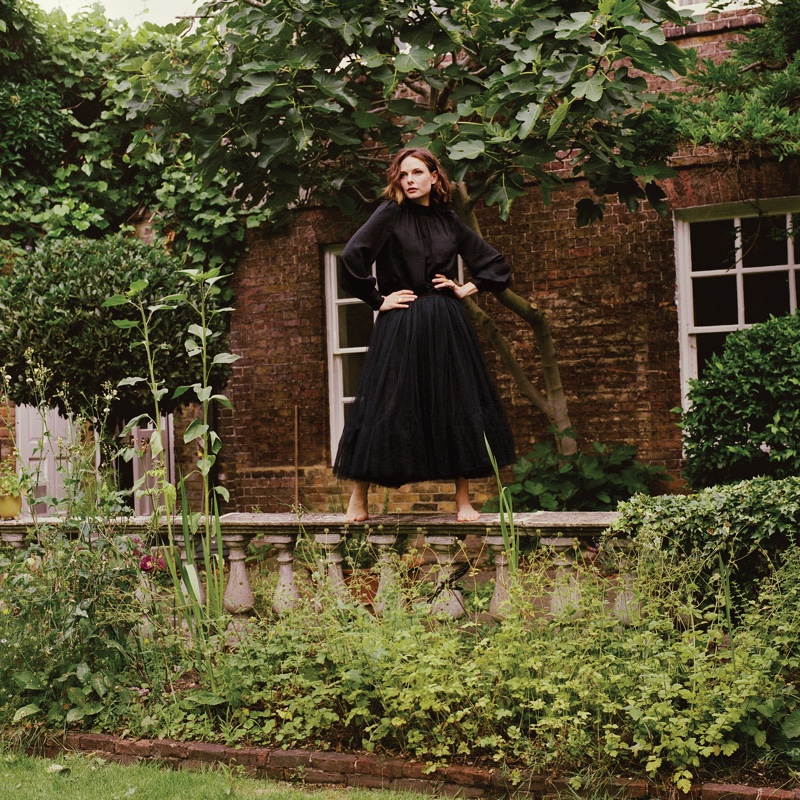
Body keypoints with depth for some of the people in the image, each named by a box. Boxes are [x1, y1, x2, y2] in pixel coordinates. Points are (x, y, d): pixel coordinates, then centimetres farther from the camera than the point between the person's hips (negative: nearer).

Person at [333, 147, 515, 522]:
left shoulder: (449, 221, 11)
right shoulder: (390, 214, -1)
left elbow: (495, 265, 20)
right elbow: (351, 259, -11)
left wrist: (465, 289, 7)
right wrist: (379, 299, -7)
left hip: (447, 326, 4)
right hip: (400, 326, -4)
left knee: (456, 405, 2)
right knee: (386, 405, -2)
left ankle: (463, 498, 9)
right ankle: (359, 497, 7)